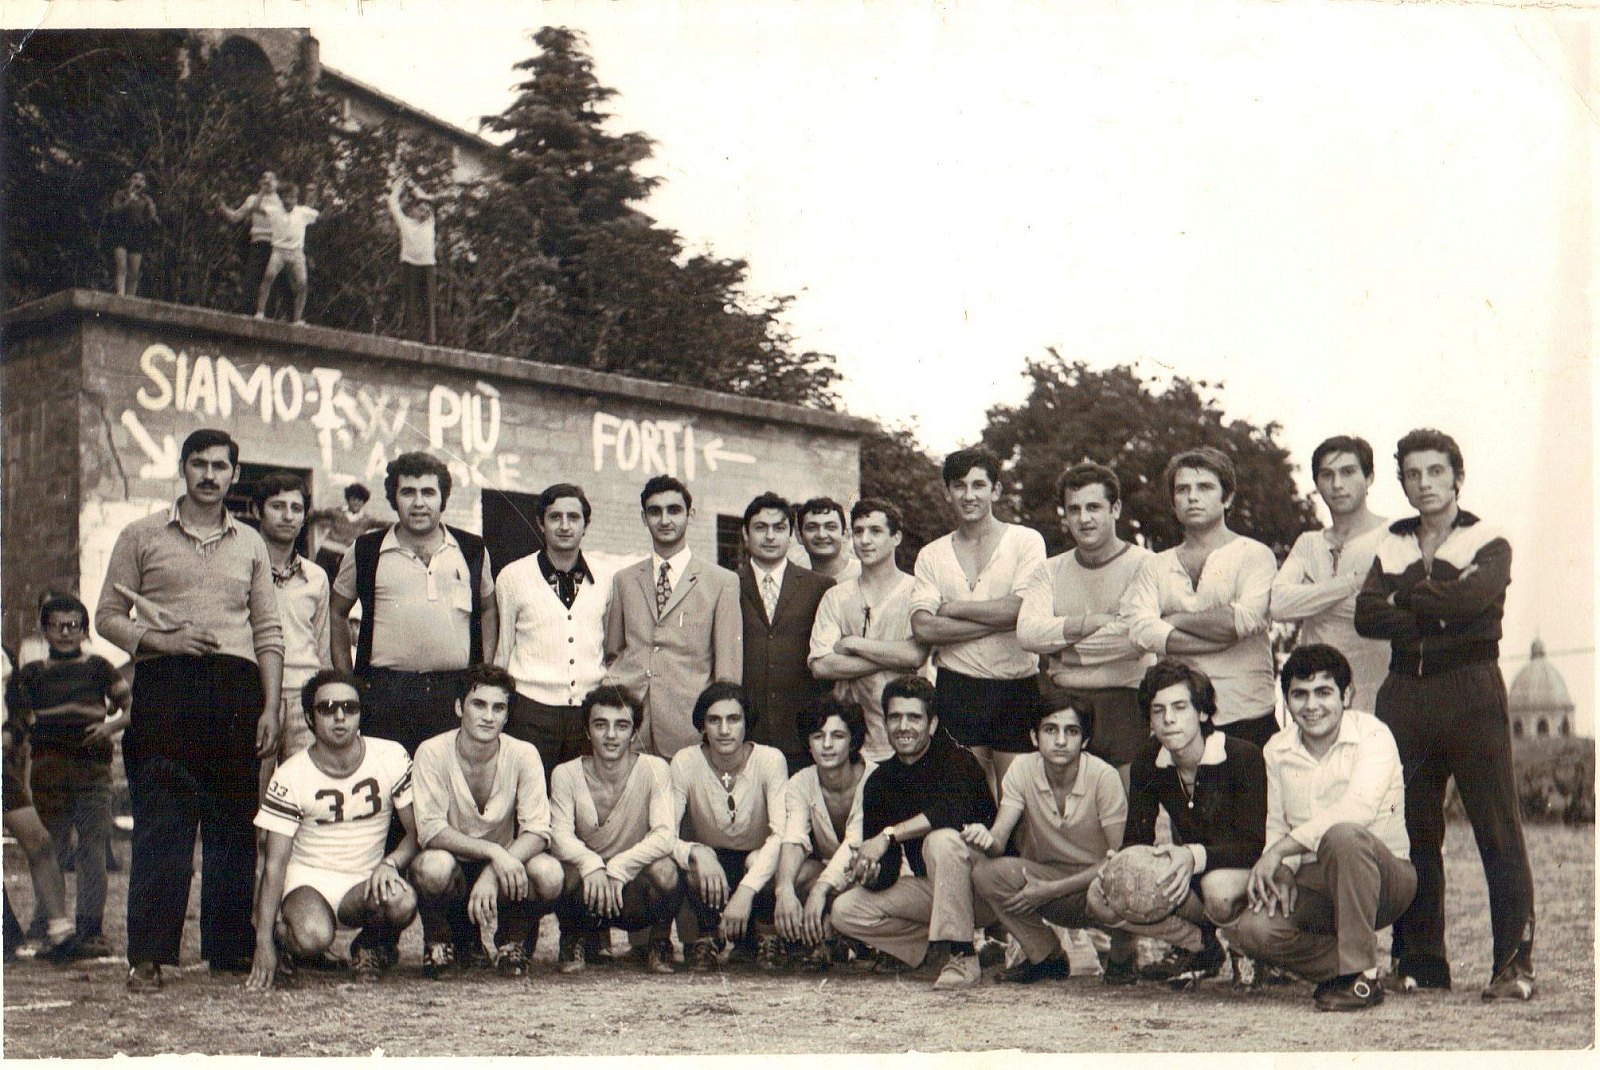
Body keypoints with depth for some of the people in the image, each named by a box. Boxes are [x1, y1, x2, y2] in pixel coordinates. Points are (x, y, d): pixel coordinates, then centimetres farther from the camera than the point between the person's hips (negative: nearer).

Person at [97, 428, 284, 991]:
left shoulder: (250, 544, 17)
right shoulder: (142, 536, 10)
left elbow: (268, 632, 15)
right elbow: (109, 616, 7)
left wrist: (269, 708, 5)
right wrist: (162, 640, -12)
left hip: (235, 689, 3)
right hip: (165, 686, -3)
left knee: (234, 823, 3)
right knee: (161, 821, -7)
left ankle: (230, 947, 9)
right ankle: (148, 954, -3)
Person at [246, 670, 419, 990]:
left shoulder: (392, 757, -6)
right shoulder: (290, 777, -9)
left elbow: (417, 832, -1)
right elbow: (274, 862, -9)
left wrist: (390, 863, -23)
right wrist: (263, 942, -16)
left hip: (367, 880, 2)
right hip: (308, 878, -2)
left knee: (403, 902, -33)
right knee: (312, 937, -35)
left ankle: (370, 945, 2)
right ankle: (282, 936, 3)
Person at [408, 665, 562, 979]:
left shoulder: (523, 755, -11)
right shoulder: (432, 753, -14)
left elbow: (537, 832, -15)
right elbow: (430, 830, -20)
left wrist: (492, 874, -31)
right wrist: (493, 851, -33)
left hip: (505, 869, 1)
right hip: (455, 866, -1)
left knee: (548, 873, -30)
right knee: (434, 865, -36)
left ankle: (513, 943, 2)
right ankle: (440, 942, -2)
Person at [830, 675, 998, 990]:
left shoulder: (956, 759, -13)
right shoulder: (880, 781, 3)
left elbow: (955, 808, -37)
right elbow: (887, 874, 1)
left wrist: (888, 835, -37)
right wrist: (872, 873, -23)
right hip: (931, 889, 6)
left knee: (941, 839, -35)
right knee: (845, 910, -8)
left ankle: (962, 956, -26)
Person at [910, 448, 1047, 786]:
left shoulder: (1026, 541, 3)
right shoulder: (931, 555, 9)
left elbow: (1022, 609, -12)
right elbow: (923, 627, -5)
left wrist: (952, 608, -3)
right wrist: (997, 619, -10)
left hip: (1017, 686, -2)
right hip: (957, 690, 2)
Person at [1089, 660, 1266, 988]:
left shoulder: (1243, 756, -19)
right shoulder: (1148, 764, -4)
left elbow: (1253, 844, -25)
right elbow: (1136, 839, -2)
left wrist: (1194, 856, -43)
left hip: (1241, 868, -5)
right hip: (1187, 876, 5)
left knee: (1218, 888, -41)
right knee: (1100, 896, -17)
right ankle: (1200, 944, -4)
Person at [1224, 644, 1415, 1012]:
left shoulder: (1372, 735, -11)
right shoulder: (1277, 750, 6)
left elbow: (1359, 808, -27)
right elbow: (1275, 825, 8)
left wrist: (1283, 849, -27)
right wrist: (1282, 872, -14)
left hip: (1383, 877, -4)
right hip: (1316, 884, 4)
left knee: (1342, 835, -38)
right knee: (1249, 929, -25)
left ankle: (1361, 976, -23)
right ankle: (1342, 968, 1)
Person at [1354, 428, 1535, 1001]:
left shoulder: (1489, 542, 5)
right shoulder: (1390, 545, 16)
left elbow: (1470, 599, -16)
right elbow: (1365, 616, 0)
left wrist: (1405, 598, -3)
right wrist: (1437, 608, -9)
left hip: (1470, 691, -4)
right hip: (1405, 693, 4)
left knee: (1498, 829, -6)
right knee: (1413, 832, 5)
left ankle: (1514, 963, -2)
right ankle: (1420, 963, 12)